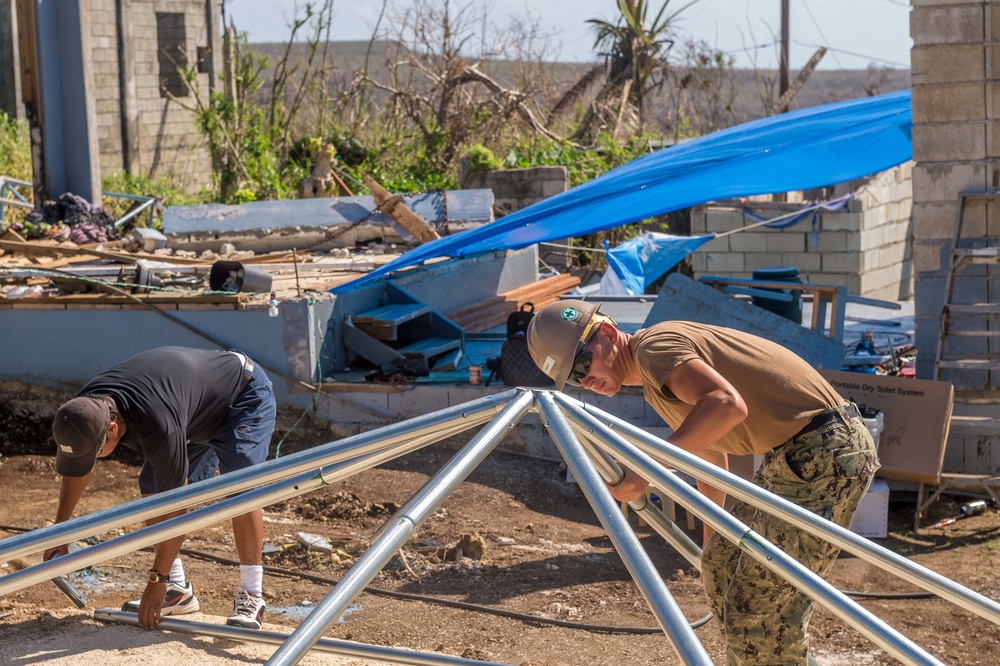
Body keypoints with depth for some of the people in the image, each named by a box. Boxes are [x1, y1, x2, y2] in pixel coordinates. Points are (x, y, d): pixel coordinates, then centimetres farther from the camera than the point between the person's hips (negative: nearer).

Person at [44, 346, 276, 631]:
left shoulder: (156, 425, -43)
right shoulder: (83, 410, -19)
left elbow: (174, 507, -34)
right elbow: (75, 470, 3)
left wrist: (156, 581, -28)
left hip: (246, 395, -8)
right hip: (198, 416, 8)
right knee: (151, 488, -2)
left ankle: (251, 596, -22)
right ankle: (177, 589, 6)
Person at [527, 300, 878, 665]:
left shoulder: (654, 346, -13)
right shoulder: (653, 382, 18)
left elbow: (726, 405, -30)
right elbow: (710, 450, 29)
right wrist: (711, 538, 35)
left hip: (826, 454, -11)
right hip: (794, 455, 11)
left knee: (758, 607, -10)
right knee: (721, 564, 18)